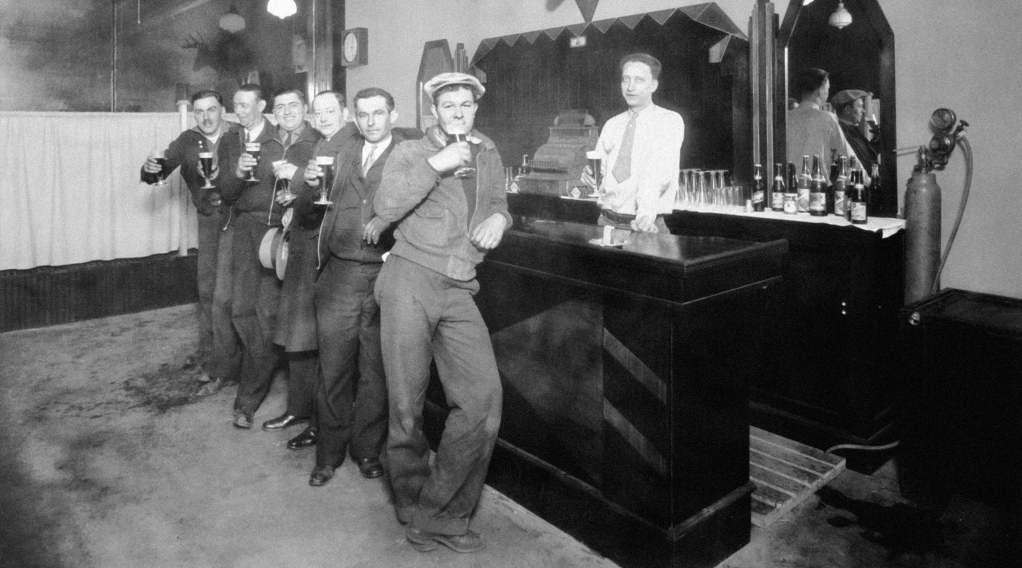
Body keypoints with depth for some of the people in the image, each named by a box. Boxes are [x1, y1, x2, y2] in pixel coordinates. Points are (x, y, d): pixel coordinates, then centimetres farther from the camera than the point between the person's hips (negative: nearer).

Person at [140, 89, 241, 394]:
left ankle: (224, 365, 5)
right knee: (206, 289, 12)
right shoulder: (188, 140, 2)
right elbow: (160, 170, 1)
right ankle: (210, 359, 25)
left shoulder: (238, 138, -9)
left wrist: (218, 175, -31)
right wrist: (150, 169, -21)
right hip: (207, 220, 5)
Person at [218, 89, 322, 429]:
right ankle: (266, 364, 27)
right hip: (249, 226, 4)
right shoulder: (259, 143, 17)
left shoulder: (318, 145, 5)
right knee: (242, 308, 0)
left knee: (267, 314, -9)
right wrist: (238, 174, -4)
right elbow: (229, 195, 16)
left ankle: (248, 401, 1)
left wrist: (297, 175, -19)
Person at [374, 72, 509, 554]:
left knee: (483, 399, -12)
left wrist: (499, 216, 9)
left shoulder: (488, 156, 18)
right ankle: (411, 508, 23)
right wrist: (436, 164, -13)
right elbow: (386, 207, -9)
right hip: (409, 280, -3)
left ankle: (441, 513, 4)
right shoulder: (411, 152, 6)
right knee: (406, 404, 1)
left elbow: (497, 203, 33)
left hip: (458, 291, 3)